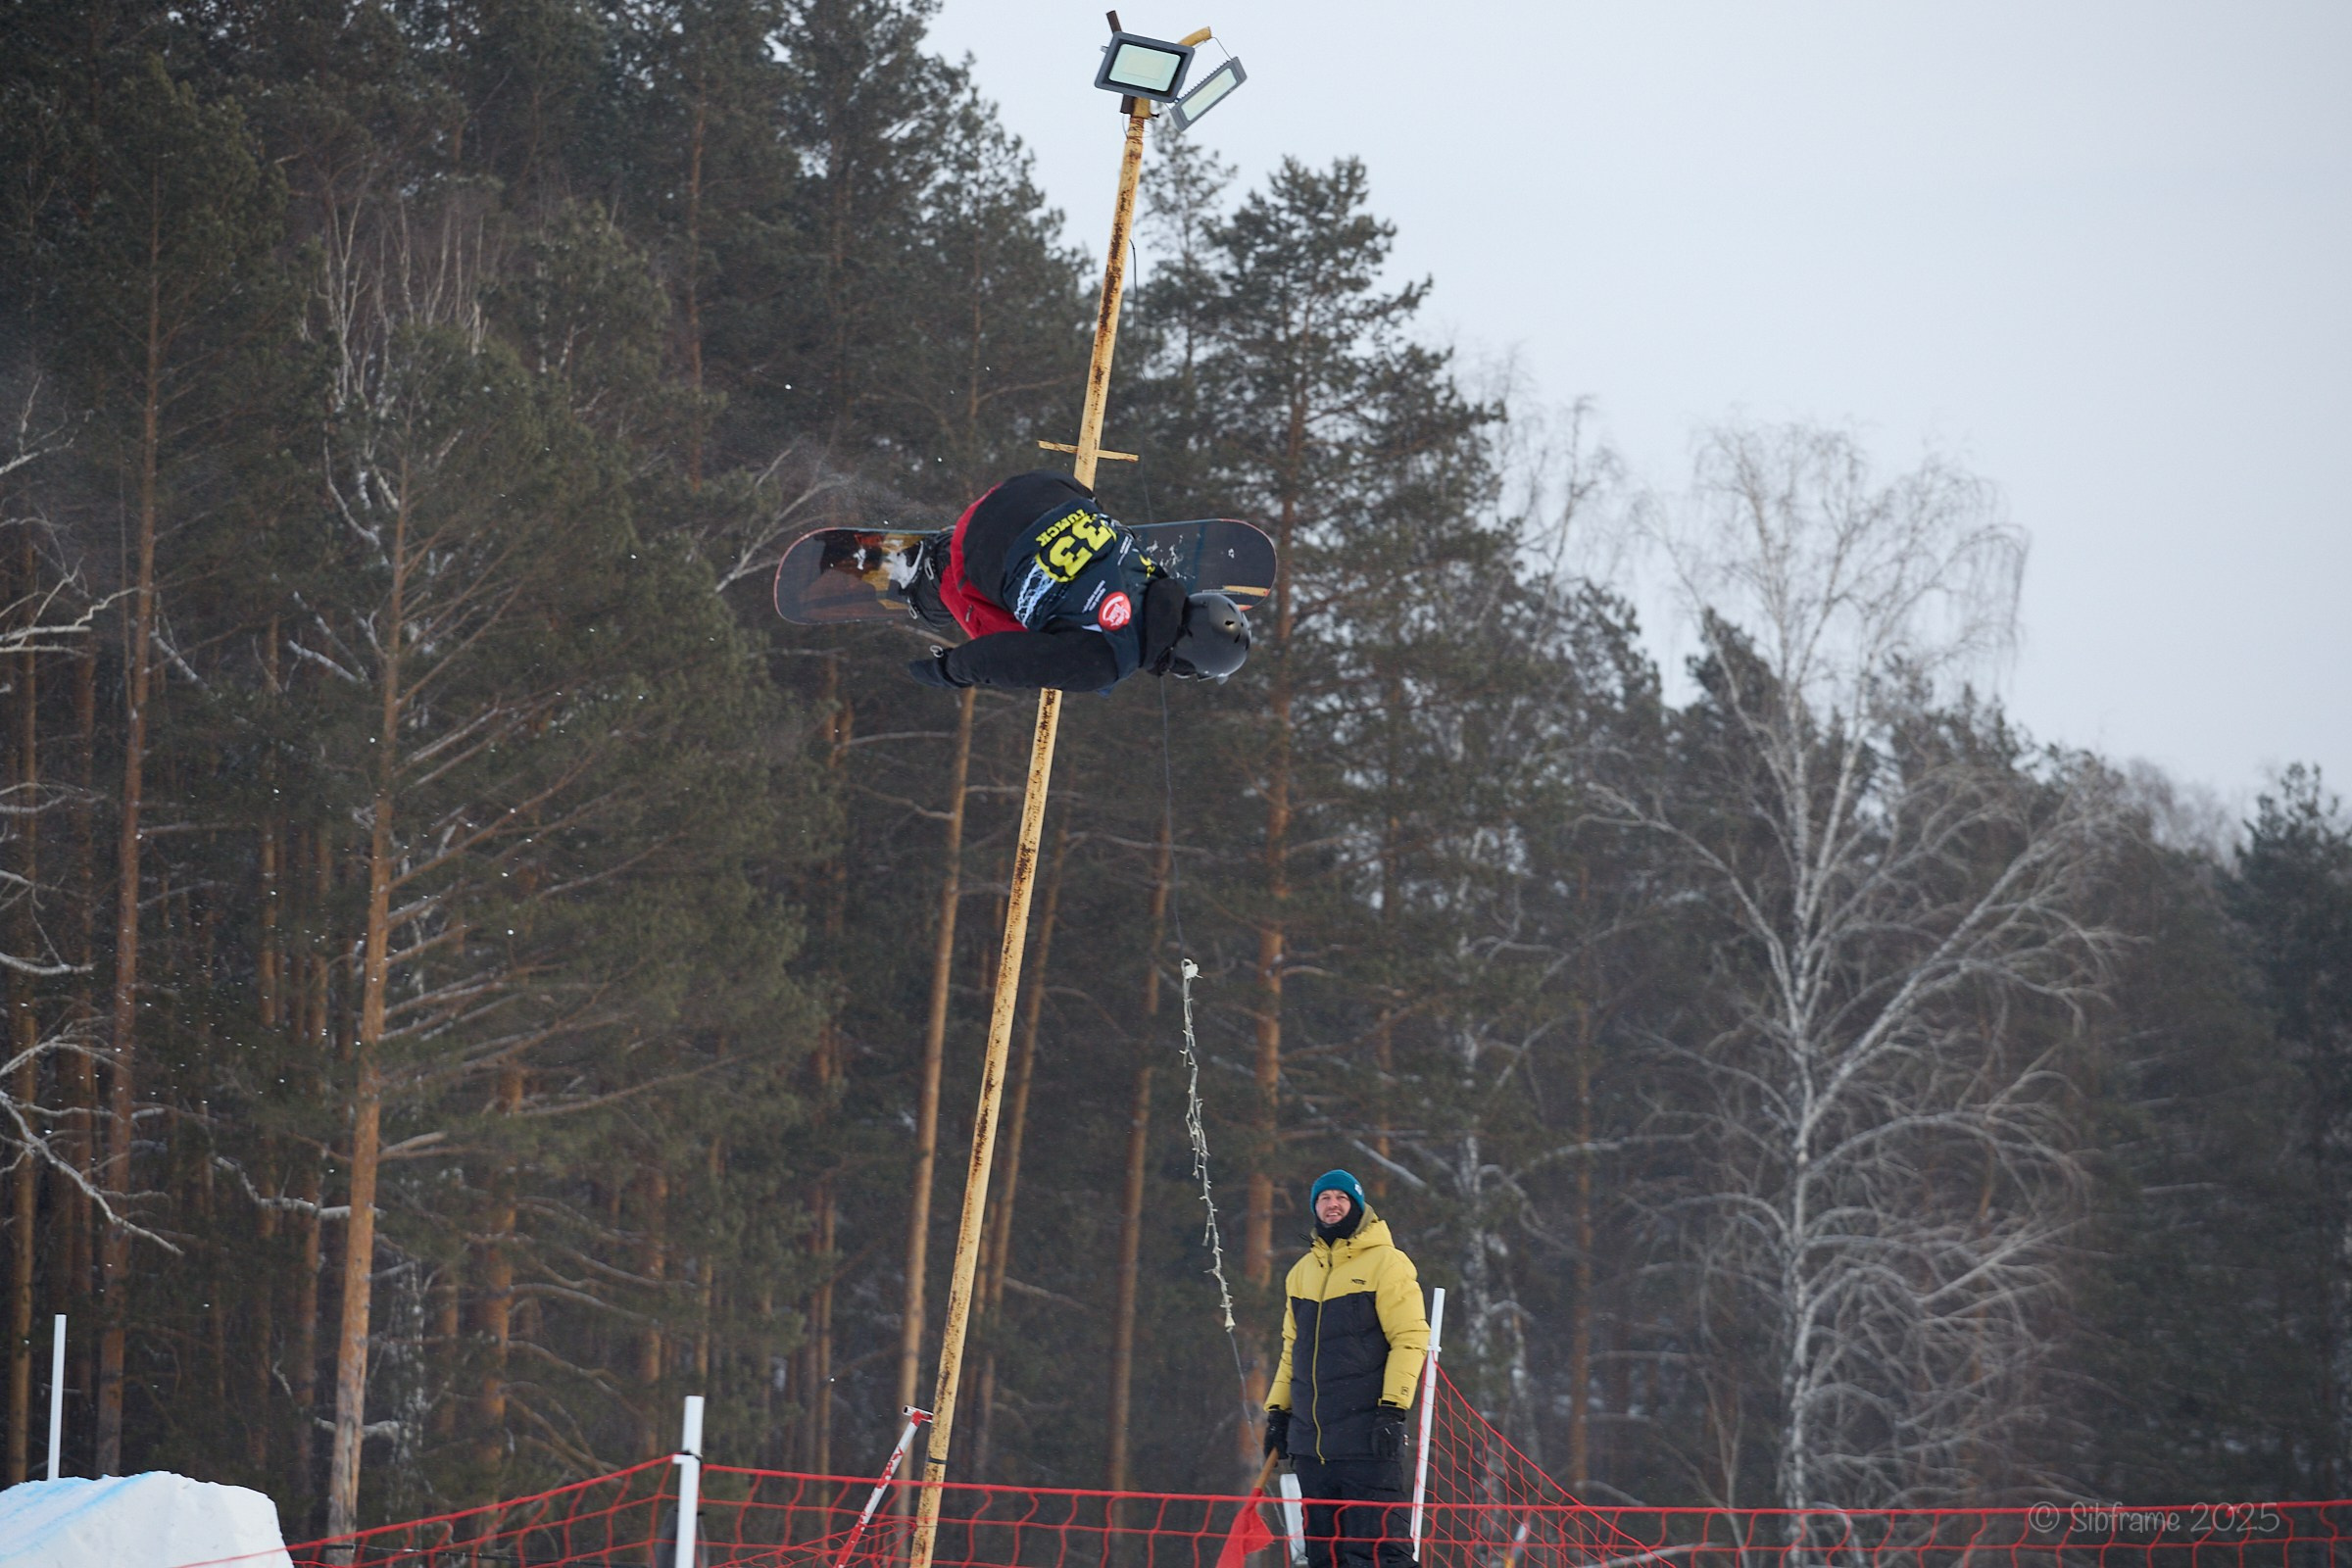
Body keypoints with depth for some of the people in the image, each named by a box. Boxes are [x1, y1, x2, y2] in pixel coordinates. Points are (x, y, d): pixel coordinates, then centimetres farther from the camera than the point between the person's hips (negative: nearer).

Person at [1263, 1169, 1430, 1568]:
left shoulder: (1386, 1263, -2)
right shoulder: (1302, 1272, 18)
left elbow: (1410, 1340, -8)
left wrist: (1392, 1408, -16)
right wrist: (1277, 1410, 18)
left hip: (1367, 1438, -7)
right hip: (1311, 1441, 7)